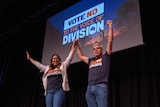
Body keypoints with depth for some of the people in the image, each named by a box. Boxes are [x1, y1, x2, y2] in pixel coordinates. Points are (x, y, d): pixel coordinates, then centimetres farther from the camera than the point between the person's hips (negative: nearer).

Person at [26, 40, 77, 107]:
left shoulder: (62, 66, 14)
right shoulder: (47, 68, 23)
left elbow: (69, 57, 11)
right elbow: (38, 64, 30)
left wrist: (73, 47, 7)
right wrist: (30, 58, 35)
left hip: (59, 91, -4)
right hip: (49, 92, 4)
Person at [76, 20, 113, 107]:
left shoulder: (105, 57, 12)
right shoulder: (91, 60, 25)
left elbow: (110, 41, 8)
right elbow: (81, 56, 42)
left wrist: (110, 26, 10)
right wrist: (77, 45, 45)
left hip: (101, 86, -5)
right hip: (89, 88, 5)